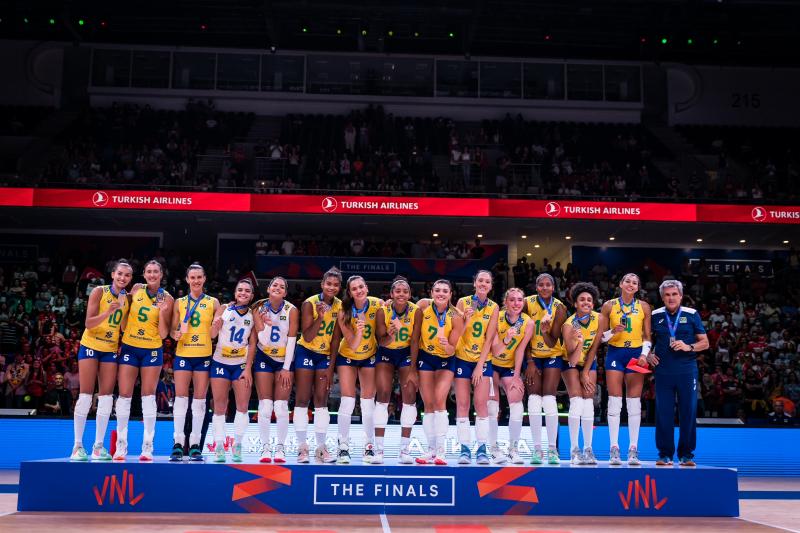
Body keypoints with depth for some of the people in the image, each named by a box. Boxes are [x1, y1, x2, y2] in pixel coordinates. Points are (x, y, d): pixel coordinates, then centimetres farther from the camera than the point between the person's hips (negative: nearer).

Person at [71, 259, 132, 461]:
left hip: (111, 350, 4)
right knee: (85, 395, -5)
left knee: (106, 396, 0)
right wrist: (108, 312, -29)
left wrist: (122, 309, -12)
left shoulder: (127, 298, 3)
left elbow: (125, 328, 4)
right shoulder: (99, 292, -9)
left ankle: (98, 446, 6)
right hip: (90, 346, -4)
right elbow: (89, 323, -16)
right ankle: (78, 445, 2)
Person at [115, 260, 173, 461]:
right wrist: (120, 338, 7)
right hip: (129, 347, 2)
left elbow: (164, 334, -7)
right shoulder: (136, 289, 1)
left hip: (152, 350, -2)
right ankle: (121, 445, 11)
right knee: (124, 395, 1)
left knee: (148, 396, -1)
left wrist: (162, 313, -22)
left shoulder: (167, 299, -5)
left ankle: (148, 446, 4)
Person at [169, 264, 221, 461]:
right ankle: (178, 442, 1)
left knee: (200, 399, 1)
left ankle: (195, 444, 6)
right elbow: (173, 329, 10)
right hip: (183, 354, 0)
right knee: (180, 397, -5)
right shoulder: (179, 302, 9)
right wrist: (176, 334, -12)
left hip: (204, 355, 0)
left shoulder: (213, 302, 8)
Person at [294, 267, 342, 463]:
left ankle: (321, 447, 9)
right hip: (306, 353, -4)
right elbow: (307, 337, -18)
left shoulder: (340, 306, -4)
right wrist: (320, 317, -33)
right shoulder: (310, 303, -15)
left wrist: (331, 367, 0)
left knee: (321, 400, 5)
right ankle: (302, 447, 1)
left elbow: (336, 338, 1)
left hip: (325, 355, 4)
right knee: (302, 399, -5)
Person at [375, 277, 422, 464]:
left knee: (410, 395, -8)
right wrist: (390, 335, -39)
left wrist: (413, 370, -14)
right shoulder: (383, 311, -19)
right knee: (383, 394, -11)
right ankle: (379, 450, -6)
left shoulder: (416, 311, -18)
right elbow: (381, 341, -16)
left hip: (407, 353, 1)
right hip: (385, 353, -1)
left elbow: (414, 342, -13)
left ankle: (404, 450, 1)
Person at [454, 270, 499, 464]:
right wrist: (466, 320, -24)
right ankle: (464, 448, 2)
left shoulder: (494, 308, -2)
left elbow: (489, 339, -5)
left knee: (481, 403, -6)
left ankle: (482, 448, 1)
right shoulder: (462, 302, -4)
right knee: (462, 404, -3)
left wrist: (480, 365, -10)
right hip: (462, 358, 0)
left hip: (483, 360, 0)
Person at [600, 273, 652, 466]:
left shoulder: (644, 307, 6)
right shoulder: (609, 306, 2)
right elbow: (601, 336, 4)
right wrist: (613, 332, -15)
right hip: (615, 353, -1)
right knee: (615, 402, -4)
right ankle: (614, 448, 0)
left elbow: (647, 336, 8)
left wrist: (644, 354, -7)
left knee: (634, 403, 0)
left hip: (636, 354, 1)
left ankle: (633, 449, 4)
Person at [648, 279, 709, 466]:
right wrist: (648, 354, 3)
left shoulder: (692, 315, 5)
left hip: (687, 371, -1)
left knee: (688, 412, 2)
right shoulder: (655, 316, 8)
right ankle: (665, 454, 11)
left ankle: (686, 455, 13)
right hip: (663, 371, 1)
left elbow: (704, 342, 6)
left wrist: (689, 347, -11)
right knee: (663, 413, 1)